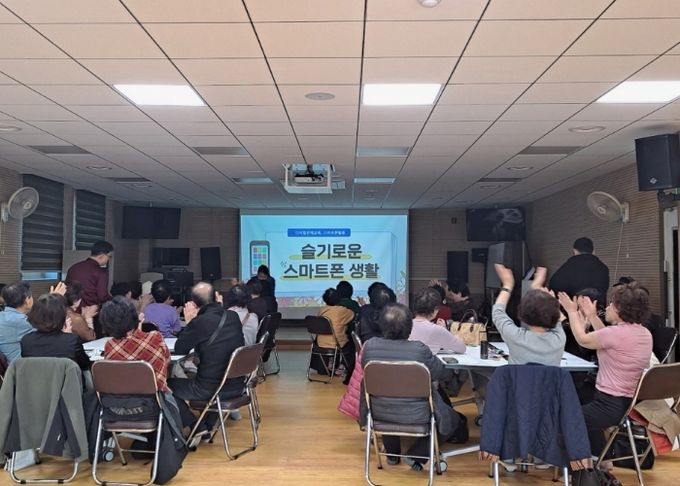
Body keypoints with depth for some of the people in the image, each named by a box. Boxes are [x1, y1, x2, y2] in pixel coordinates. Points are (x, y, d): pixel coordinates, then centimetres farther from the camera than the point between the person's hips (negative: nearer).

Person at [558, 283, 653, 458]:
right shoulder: (645, 333, 3)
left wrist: (572, 311, 8)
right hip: (634, 404, 9)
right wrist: (592, 317, 20)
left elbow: (583, 340, -5)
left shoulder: (616, 333, -23)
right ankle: (600, 457, 41)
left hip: (612, 406, -9)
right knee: (588, 409, 35)